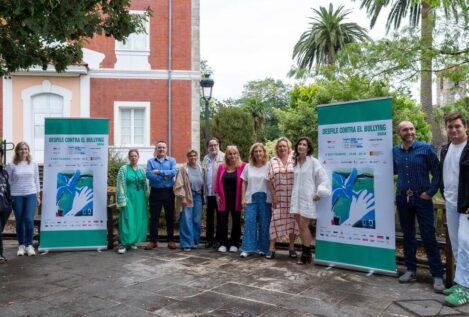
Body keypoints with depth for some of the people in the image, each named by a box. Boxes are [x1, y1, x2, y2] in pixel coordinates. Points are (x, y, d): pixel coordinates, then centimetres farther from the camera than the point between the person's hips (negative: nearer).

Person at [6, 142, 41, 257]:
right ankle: (21, 245, 19)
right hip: (16, 196, 0)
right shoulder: (11, 165, 0)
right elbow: (7, 182, 0)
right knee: (19, 221, 6)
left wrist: (38, 196, 8)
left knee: (29, 219, -9)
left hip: (31, 195, 1)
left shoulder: (33, 164, 6)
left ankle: (29, 245, 4)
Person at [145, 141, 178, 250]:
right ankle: (153, 240, 13)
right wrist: (165, 176, -16)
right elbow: (148, 175, -11)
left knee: (170, 216, 7)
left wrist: (159, 172, -17)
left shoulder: (172, 160, 6)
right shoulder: (150, 161, 6)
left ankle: (171, 240, 16)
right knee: (154, 217, 4)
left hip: (168, 192, 0)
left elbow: (174, 172, -13)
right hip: (155, 192, 0)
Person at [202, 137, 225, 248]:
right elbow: (203, 175, 9)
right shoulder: (206, 159, 13)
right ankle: (209, 239, 22)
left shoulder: (223, 157, -5)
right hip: (209, 193, 5)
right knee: (209, 217, 12)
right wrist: (204, 192, 3)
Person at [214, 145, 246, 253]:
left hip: (236, 199, -2)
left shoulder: (242, 166, -5)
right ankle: (223, 244, 11)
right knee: (222, 221, 2)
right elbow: (217, 182, 7)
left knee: (236, 221, 8)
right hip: (224, 198, 2)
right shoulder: (221, 167, 6)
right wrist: (217, 195, 1)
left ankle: (234, 244, 19)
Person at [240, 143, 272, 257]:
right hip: (251, 198, 2)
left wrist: (273, 199, -9)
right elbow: (244, 183, 10)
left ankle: (263, 248, 16)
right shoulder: (248, 167, 8)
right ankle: (247, 248, 3)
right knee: (249, 222, -2)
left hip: (265, 199, -1)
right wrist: (243, 198, 4)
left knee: (264, 224, 4)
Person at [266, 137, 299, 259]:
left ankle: (291, 248, 14)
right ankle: (271, 248, 5)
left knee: (292, 220, 4)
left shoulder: (294, 161, 5)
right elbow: (270, 180, 4)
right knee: (276, 220, 0)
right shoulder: (272, 162, 8)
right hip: (278, 197, 0)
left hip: (292, 197, 0)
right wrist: (274, 195, -4)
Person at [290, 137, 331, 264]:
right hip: (296, 197, 6)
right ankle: (306, 252, 20)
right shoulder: (295, 162, 10)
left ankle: (306, 254, 9)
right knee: (300, 226, 8)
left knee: (304, 226, -5)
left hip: (307, 198, -6)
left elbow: (324, 178, -9)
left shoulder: (313, 162, -7)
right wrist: (294, 195, 12)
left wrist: (319, 193, -13)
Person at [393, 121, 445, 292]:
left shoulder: (426, 148, -5)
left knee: (429, 237, -3)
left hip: (422, 198, -3)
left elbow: (437, 172, -3)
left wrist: (430, 192, -8)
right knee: (408, 235, 11)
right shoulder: (395, 151, 5)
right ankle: (411, 270, 22)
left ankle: (437, 275, 7)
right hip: (403, 199, 4)